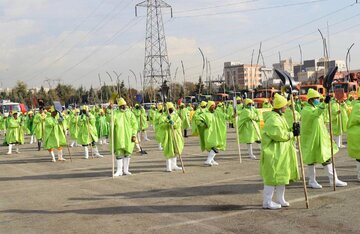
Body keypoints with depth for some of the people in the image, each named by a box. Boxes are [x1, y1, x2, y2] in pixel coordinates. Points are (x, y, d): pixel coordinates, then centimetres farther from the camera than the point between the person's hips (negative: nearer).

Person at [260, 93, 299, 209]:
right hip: (274, 153, -11)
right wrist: (292, 133, -16)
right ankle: (267, 202, 3)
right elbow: (278, 134, -25)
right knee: (272, 176, -5)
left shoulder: (279, 117, 14)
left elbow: (283, 132, 18)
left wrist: (292, 130, 0)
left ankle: (280, 199, 28)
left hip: (282, 153, 11)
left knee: (282, 176, 16)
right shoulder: (272, 119, -19)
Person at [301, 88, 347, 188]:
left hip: (321, 138, 9)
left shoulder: (316, 108, 13)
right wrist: (324, 103, -50)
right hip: (311, 138, -9)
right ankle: (312, 181, 15)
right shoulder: (306, 110, -17)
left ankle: (333, 180, 12)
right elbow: (315, 113, -39)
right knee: (311, 159, 2)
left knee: (327, 158, 8)